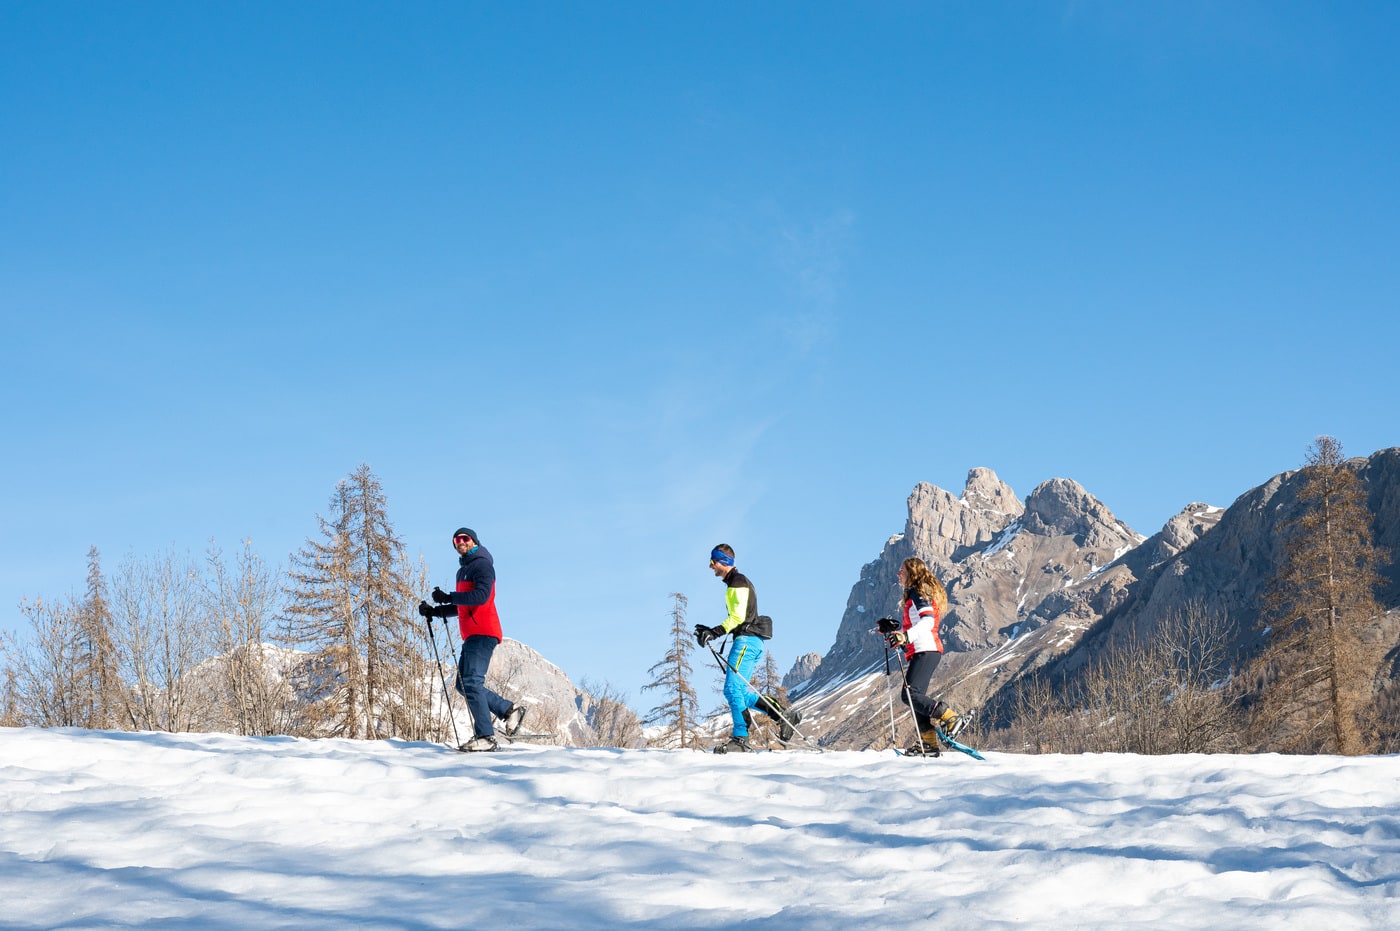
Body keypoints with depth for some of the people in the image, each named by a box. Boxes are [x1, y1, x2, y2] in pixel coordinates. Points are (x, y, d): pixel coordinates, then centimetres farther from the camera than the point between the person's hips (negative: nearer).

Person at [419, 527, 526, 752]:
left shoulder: (482, 564, -5)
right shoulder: (463, 571, 25)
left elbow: (481, 595, -21)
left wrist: (448, 597, -22)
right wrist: (434, 611, 18)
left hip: (483, 632, -10)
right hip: (472, 635, 10)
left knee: (471, 682, -17)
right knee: (463, 685, 8)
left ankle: (486, 737, -19)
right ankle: (509, 709, 13)